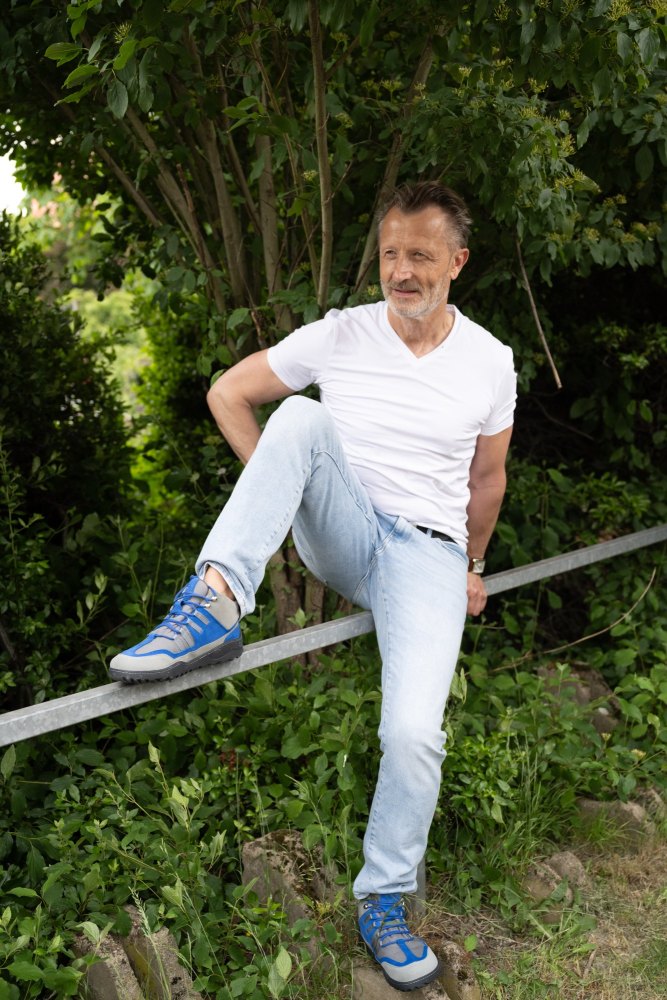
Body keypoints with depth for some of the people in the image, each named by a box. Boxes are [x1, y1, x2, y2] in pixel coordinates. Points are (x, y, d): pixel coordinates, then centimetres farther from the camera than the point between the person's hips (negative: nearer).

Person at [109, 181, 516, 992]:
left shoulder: (489, 362, 1)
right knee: (304, 412, -26)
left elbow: (486, 479, 12)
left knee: (414, 733, -20)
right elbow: (227, 392, 3)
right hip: (343, 539, 1)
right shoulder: (339, 335, -2)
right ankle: (216, 603, -32)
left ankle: (384, 901, 8)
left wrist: (470, 569, 19)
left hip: (427, 551, 0)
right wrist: (278, 491, -3)